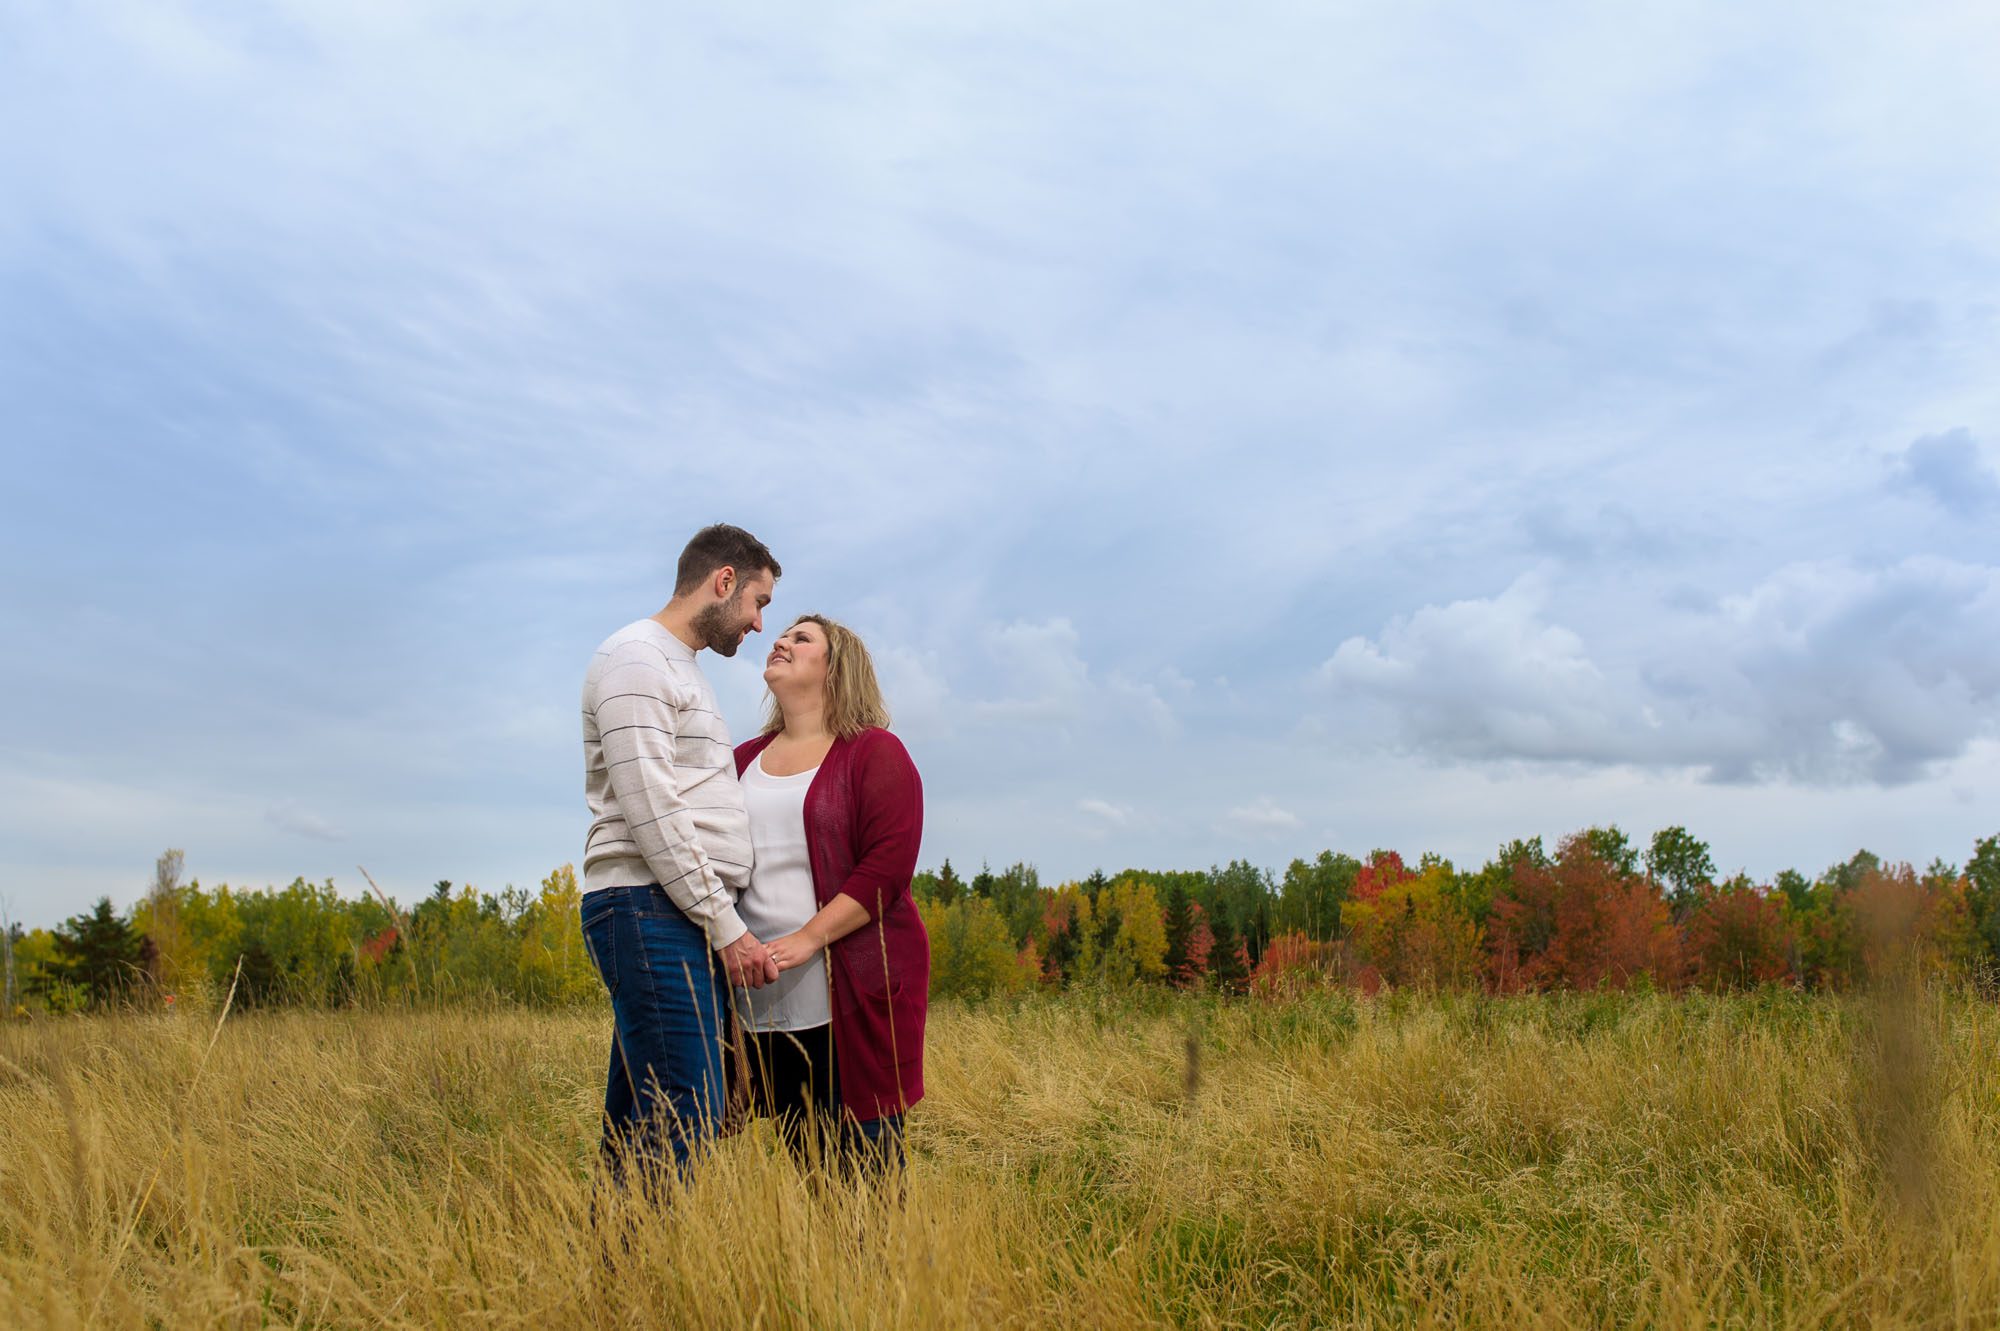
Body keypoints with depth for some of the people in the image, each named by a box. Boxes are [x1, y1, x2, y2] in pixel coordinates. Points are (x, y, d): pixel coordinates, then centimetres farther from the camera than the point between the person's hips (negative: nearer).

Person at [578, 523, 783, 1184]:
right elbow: (651, 813, -14)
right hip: (650, 909, -10)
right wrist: (727, 927, -14)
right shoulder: (636, 658, -5)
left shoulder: (683, 670, 26)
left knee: (638, 1130, 8)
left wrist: (725, 922, 14)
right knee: (683, 1124, -14)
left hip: (694, 920, 10)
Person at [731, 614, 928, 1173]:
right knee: (804, 1160, 8)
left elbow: (889, 866, -9)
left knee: (863, 1166, -4)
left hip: (851, 997, -5)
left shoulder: (874, 751, 1)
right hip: (761, 999, 5)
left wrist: (806, 939, -18)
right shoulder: (744, 760, 18)